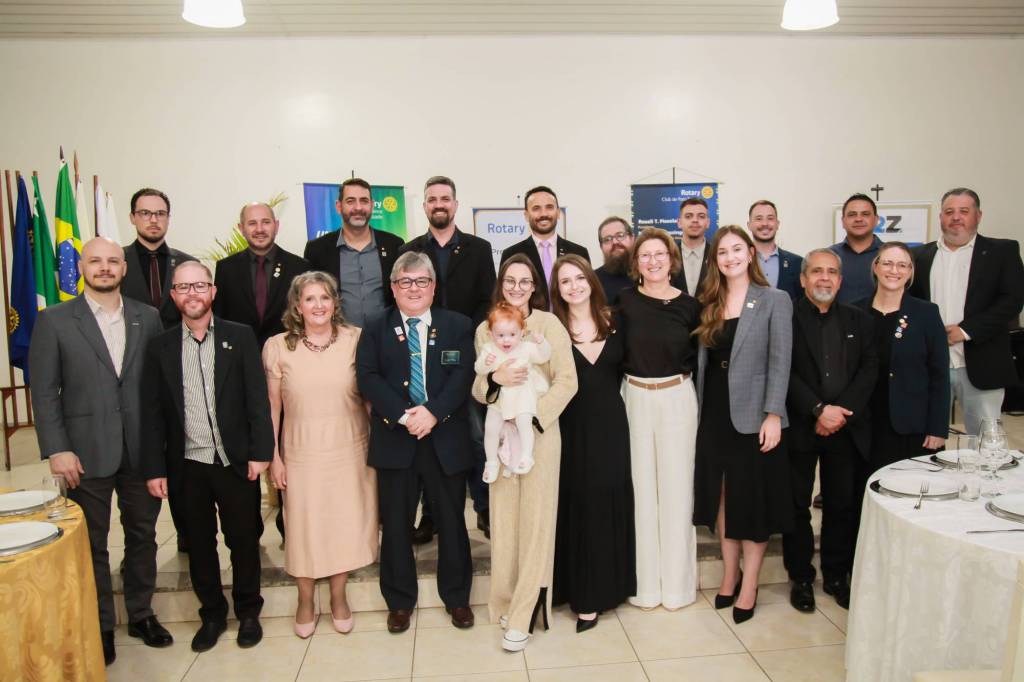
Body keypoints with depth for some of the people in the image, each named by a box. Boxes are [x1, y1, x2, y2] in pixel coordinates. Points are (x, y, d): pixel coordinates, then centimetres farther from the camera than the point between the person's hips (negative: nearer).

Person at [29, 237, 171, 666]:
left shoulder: (148, 318, 3)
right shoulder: (54, 320, -2)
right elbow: (44, 392, -3)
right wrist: (56, 450, -9)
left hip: (142, 450, 2)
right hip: (87, 453, -2)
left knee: (142, 535, 14)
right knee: (92, 543, 11)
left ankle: (141, 614, 32)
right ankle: (101, 627, 28)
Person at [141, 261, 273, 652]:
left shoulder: (240, 337, -1)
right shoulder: (160, 347, 3)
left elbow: (257, 398, -4)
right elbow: (152, 413, 3)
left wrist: (260, 452, -10)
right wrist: (154, 468, 0)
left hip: (236, 462, -1)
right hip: (187, 466, 2)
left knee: (243, 540, 10)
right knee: (199, 544, 14)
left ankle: (248, 612, 30)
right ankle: (212, 614, 32)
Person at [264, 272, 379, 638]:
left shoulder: (354, 339, -5)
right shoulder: (277, 347, -5)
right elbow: (272, 405, 1)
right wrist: (273, 456, 0)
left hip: (350, 451, 1)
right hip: (302, 453, 0)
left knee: (345, 524, 11)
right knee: (303, 526, 10)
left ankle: (338, 597, 34)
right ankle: (305, 602, 33)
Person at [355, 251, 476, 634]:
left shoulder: (458, 326, 5)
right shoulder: (375, 330, 6)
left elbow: (463, 375, -6)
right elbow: (368, 378, -5)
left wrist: (433, 411, -20)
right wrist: (403, 415, -18)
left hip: (446, 439, 0)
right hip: (394, 440, 1)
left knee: (452, 521, 10)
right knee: (395, 524, 10)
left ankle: (457, 597, 29)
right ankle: (399, 601, 28)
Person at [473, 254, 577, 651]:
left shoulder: (549, 324, -4)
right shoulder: (485, 329, 8)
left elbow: (567, 382, -7)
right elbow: (477, 390, 8)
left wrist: (534, 416, -18)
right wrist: (495, 378, -14)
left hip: (540, 433, -3)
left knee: (535, 521, 0)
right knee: (503, 520, 8)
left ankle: (524, 616, 10)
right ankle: (505, 602, 25)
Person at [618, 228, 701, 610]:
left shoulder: (689, 305, -2)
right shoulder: (625, 300, -3)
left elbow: (698, 355, 9)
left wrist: (680, 374, -2)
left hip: (677, 400, 0)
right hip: (634, 399, 0)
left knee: (676, 488, 6)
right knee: (640, 488, 6)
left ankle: (677, 582, 20)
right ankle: (644, 581, 19)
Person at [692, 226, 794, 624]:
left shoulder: (775, 301, -3)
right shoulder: (709, 304, 9)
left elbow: (780, 362, -9)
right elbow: (703, 359, 8)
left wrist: (773, 415, -15)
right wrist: (699, 409, 2)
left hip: (752, 414, -4)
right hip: (714, 414, 4)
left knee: (753, 501, 5)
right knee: (720, 496, 11)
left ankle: (748, 587, 16)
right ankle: (729, 576, 27)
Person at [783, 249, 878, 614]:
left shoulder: (859, 320, 11)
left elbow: (869, 370, 2)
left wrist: (840, 412, -12)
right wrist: (818, 410, -16)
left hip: (847, 427, 3)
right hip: (799, 426, -3)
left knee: (843, 504, 10)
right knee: (797, 504, 5)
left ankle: (836, 576, 26)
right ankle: (801, 578, 19)